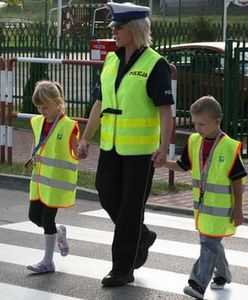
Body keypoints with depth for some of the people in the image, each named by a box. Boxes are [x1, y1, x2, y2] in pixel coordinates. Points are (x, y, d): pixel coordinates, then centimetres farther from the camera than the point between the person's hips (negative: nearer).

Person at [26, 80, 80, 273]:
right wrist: (35, 158, 2)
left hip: (58, 181, -7)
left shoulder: (68, 126, -14)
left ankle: (48, 262, 10)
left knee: (47, 218, -3)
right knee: (34, 216, 9)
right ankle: (59, 233, 37)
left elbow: (77, 155, -9)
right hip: (40, 179, 7)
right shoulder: (37, 122, 6)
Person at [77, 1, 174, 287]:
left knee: (131, 207, 1)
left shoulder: (155, 64, -12)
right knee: (108, 197, 9)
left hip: (140, 149, -6)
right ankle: (141, 236, 34)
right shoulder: (111, 60, 8)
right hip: (111, 145, 7)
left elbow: (165, 110, -15)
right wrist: (86, 138, 12)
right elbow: (100, 103, 14)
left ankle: (123, 269, 11)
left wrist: (164, 147, -25)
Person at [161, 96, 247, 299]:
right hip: (202, 205, 7)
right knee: (211, 242, 19)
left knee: (209, 244, -9)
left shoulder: (229, 147, -17)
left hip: (221, 207, -7)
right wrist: (163, 162, -7)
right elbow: (182, 166, 11)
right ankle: (223, 274, 37)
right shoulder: (194, 142, 1)